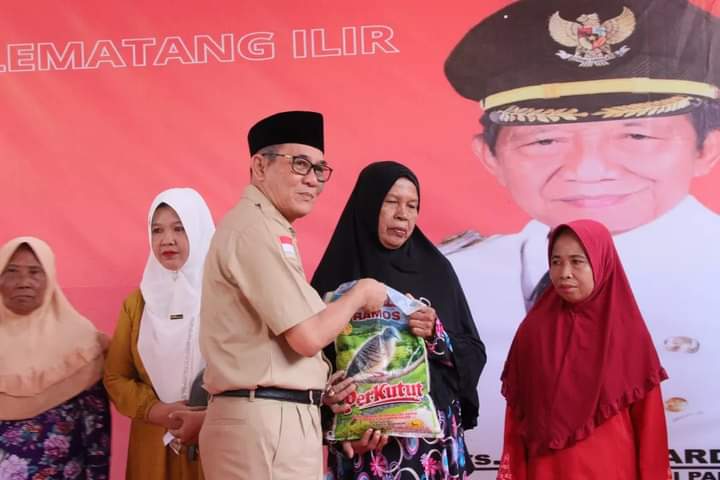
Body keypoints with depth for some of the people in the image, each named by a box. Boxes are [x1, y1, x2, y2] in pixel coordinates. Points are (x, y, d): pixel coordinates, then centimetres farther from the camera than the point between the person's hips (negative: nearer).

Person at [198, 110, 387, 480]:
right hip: (268, 423, -10)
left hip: (273, 420, 10)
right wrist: (361, 293, -4)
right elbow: (307, 337, -18)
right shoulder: (256, 230, -14)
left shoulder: (262, 229, 17)